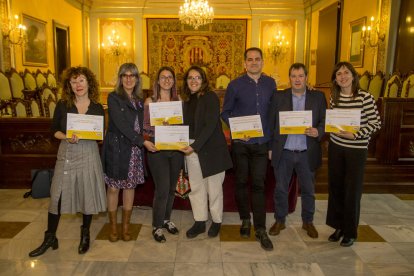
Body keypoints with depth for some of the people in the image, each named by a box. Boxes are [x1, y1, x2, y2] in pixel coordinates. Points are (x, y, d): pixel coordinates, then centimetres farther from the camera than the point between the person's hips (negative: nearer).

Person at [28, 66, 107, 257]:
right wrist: (67, 137, -16)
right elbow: (54, 130, 4)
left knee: (87, 194, 6)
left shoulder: (97, 108, 1)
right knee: (57, 195, 2)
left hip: (89, 154, 0)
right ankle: (50, 238, 18)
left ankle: (85, 234, 27)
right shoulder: (63, 105, 1)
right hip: (66, 153, 0)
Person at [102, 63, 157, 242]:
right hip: (117, 148, -4)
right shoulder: (114, 97, -5)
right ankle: (113, 226, 19)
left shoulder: (139, 100, 12)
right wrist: (143, 142, -17)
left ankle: (126, 226, 21)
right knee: (113, 187, 4)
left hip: (135, 150, 5)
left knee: (130, 186, 9)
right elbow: (121, 124, -14)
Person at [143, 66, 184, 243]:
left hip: (176, 149, 4)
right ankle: (157, 226, 13)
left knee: (171, 187, 13)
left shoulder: (178, 101, 7)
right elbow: (145, 127, -3)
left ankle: (166, 219, 33)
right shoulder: (150, 101, -1)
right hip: (157, 149, -4)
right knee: (162, 188, -6)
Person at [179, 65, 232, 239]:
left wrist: (195, 146, -24)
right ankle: (199, 222, 25)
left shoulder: (211, 97, -9)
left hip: (211, 149, -5)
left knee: (214, 188, 7)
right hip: (191, 149, 6)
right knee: (196, 187, 12)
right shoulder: (187, 100, 10)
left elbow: (210, 125, -18)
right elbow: (185, 124, 12)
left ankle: (217, 221, 25)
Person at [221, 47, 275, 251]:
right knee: (241, 182, 10)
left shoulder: (270, 84, 6)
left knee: (259, 185, 1)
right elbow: (225, 112, 2)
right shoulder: (235, 85, -1)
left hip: (261, 143, 1)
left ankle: (260, 229, 9)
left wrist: (273, 138, 7)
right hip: (240, 143, -1)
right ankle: (245, 220, 30)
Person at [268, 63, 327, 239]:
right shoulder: (279, 97, 0)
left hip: (307, 153, 1)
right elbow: (271, 124, 2)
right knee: (280, 189, 10)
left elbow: (324, 121, 2)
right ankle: (280, 221, 28)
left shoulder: (318, 97, 2)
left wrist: (318, 131, -19)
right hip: (283, 152, 0)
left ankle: (308, 222, 33)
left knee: (308, 190, 13)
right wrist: (270, 148, 1)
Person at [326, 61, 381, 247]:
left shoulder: (365, 97, -11)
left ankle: (350, 232, 20)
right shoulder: (334, 97, 3)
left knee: (352, 191, 4)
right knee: (336, 188, 10)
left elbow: (376, 123, -11)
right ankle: (338, 226, 27)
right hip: (335, 147, 4)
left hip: (357, 150, -4)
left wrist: (356, 135, -20)